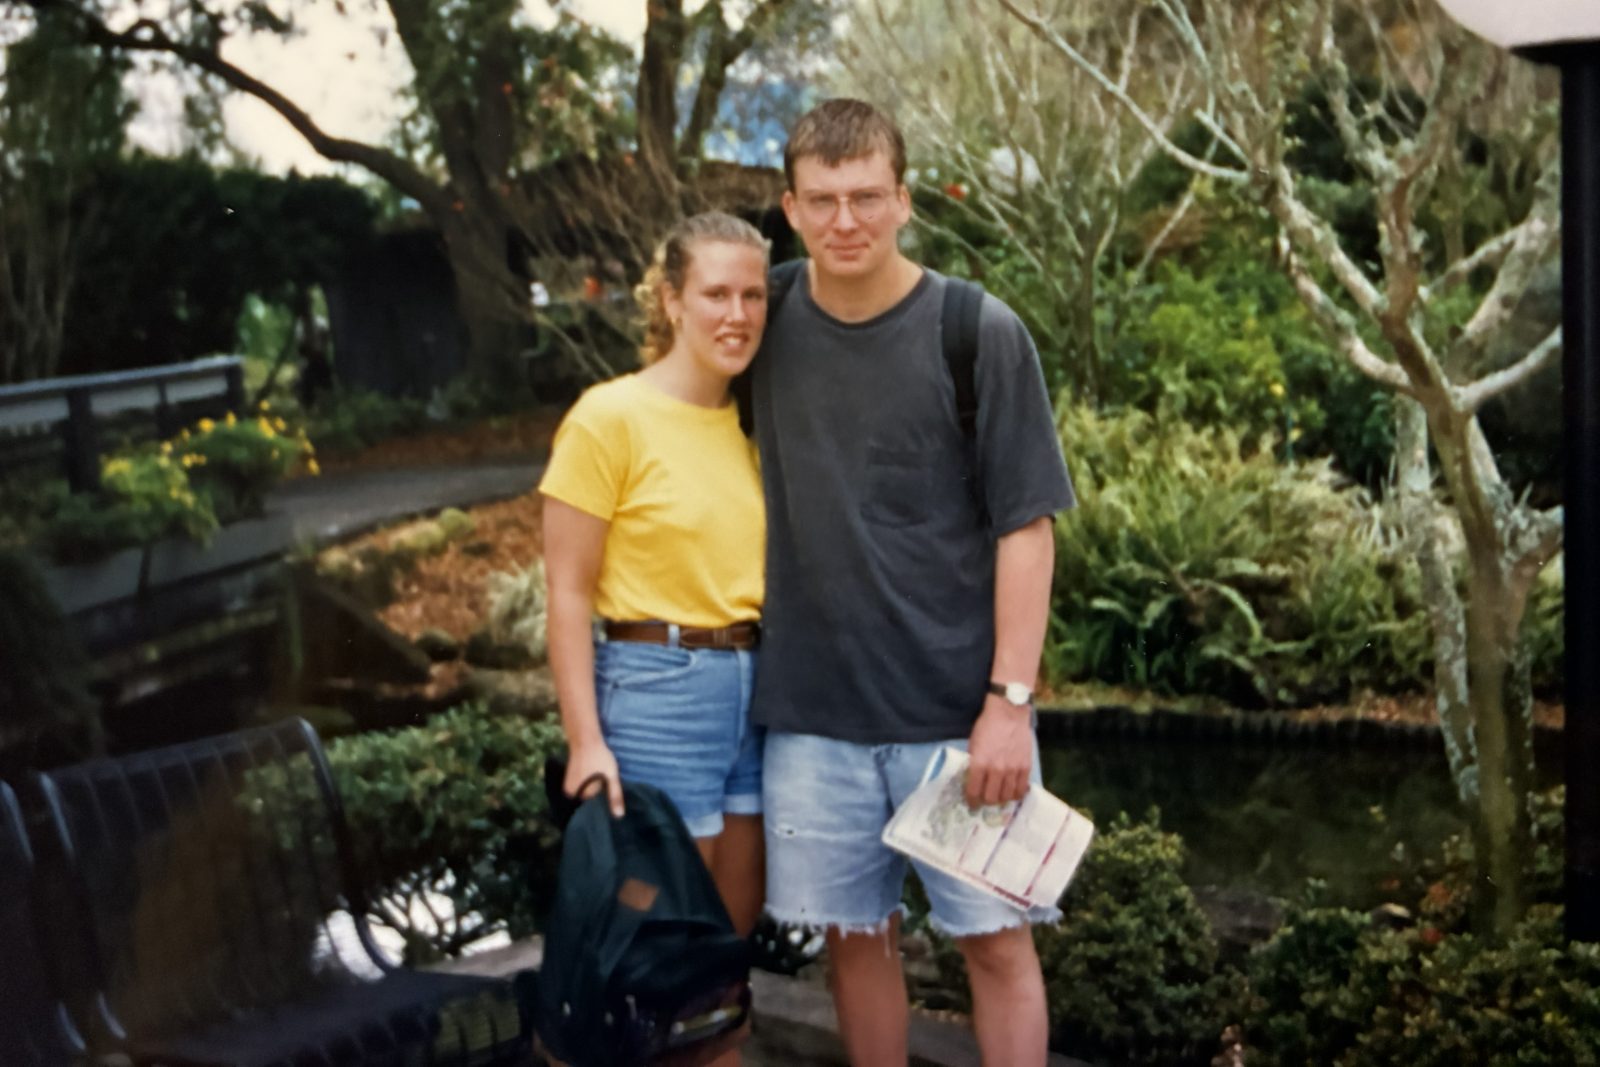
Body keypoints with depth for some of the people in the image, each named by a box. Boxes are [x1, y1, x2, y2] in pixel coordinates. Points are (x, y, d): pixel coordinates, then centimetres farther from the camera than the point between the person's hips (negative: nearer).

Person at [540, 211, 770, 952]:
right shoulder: (611, 418, -9)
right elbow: (568, 592, -10)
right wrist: (585, 741, -15)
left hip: (756, 693, 6)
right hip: (657, 688, -6)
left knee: (738, 925, 13)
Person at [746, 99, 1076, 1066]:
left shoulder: (981, 336, -7)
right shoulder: (771, 326, 2)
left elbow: (1026, 527, -7)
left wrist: (1009, 701, -11)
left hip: (959, 710, -2)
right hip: (813, 712, 3)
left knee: (996, 940, 2)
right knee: (857, 937, 11)